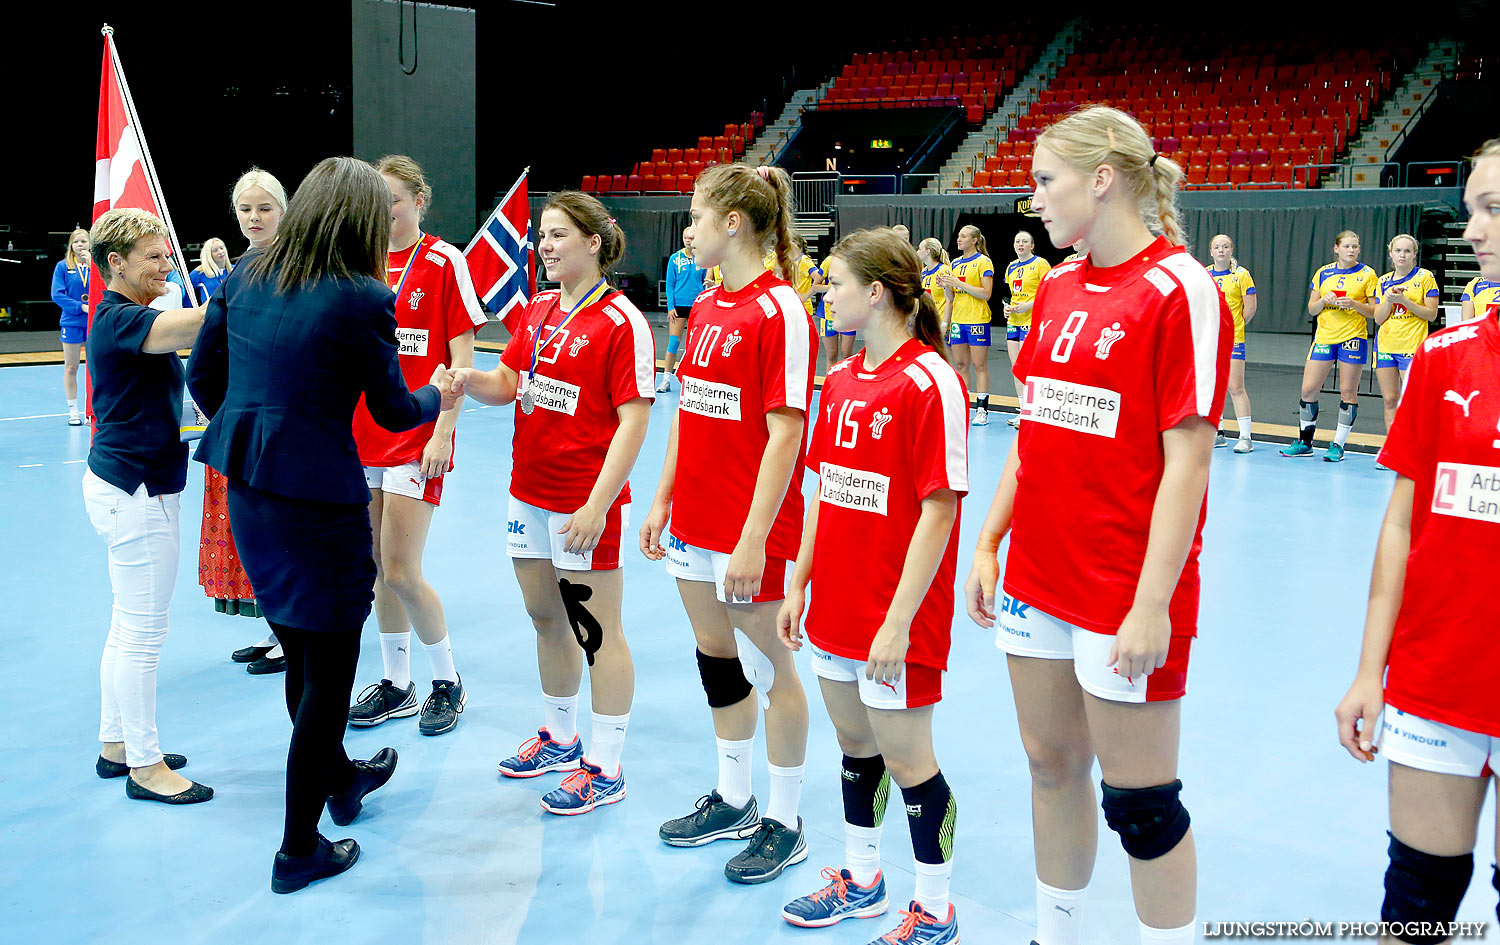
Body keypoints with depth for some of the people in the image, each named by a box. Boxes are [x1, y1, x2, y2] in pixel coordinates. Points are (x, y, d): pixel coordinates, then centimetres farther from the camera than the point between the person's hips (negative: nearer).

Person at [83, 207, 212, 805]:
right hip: (135, 492, -11)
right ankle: (144, 766, 9)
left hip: (127, 488, 11)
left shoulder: (126, 319, 15)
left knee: (130, 625, 18)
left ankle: (116, 745, 29)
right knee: (144, 631, -2)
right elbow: (194, 324, -34)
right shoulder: (119, 319, -18)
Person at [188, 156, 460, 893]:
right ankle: (299, 849, 16)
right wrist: (439, 397, 16)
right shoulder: (362, 300, -14)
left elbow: (202, 376, 10)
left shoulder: (245, 278, 3)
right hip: (318, 495, -7)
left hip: (247, 491, 7)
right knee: (328, 671, 7)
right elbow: (393, 411, -5)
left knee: (301, 655, 24)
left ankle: (340, 777, 46)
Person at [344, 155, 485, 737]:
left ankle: (448, 682, 14)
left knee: (401, 571, -7)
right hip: (364, 431, 6)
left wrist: (443, 429, -15)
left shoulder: (444, 262, -5)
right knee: (379, 569, 11)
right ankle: (395, 685, 25)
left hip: (417, 436, -6)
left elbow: (461, 357, -8)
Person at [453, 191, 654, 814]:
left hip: (586, 504, -8)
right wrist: (469, 380, -7)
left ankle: (604, 769, 14)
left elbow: (633, 420, -17)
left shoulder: (621, 322, -14)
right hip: (529, 493, 8)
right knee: (546, 618, 19)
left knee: (596, 632, 2)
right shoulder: (537, 308, 10)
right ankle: (560, 737, 37)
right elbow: (510, 383, 15)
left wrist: (598, 504, -21)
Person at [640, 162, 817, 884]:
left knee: (768, 665, 5)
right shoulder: (706, 306, 10)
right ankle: (732, 800, 34)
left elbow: (784, 433, -19)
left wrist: (754, 538, -21)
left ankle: (784, 823, 20)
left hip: (749, 531, -8)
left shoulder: (780, 311, -15)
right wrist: (662, 500, 13)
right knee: (716, 657, 17)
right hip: (695, 521, 8)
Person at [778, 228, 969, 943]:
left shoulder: (929, 382, -16)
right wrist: (799, 585, 12)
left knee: (906, 760, 4)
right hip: (837, 608, 8)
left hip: (896, 618, -7)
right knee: (856, 745, 20)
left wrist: (898, 621, -20)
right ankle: (860, 880, 39)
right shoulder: (841, 380, 8)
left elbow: (939, 509, -19)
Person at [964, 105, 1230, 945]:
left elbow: (1187, 460, -16)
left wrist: (1153, 603, -18)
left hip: (1124, 595, -7)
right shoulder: (1058, 288, 10)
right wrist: (991, 543, 11)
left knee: (1140, 803, 3)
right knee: (1053, 769, 18)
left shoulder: (1180, 290, -12)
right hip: (1038, 578, 7)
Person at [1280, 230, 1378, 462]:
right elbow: (1311, 309, 10)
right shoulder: (1323, 273, 9)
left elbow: (1375, 310, 0)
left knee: (1348, 392, -1)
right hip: (1324, 336, 3)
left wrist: (1354, 304, -17)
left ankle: (1338, 446, 6)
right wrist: (1324, 300, -10)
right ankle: (1305, 443, 15)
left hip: (1353, 337, -3)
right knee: (1308, 389, 1)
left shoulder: (1367, 274, 1)